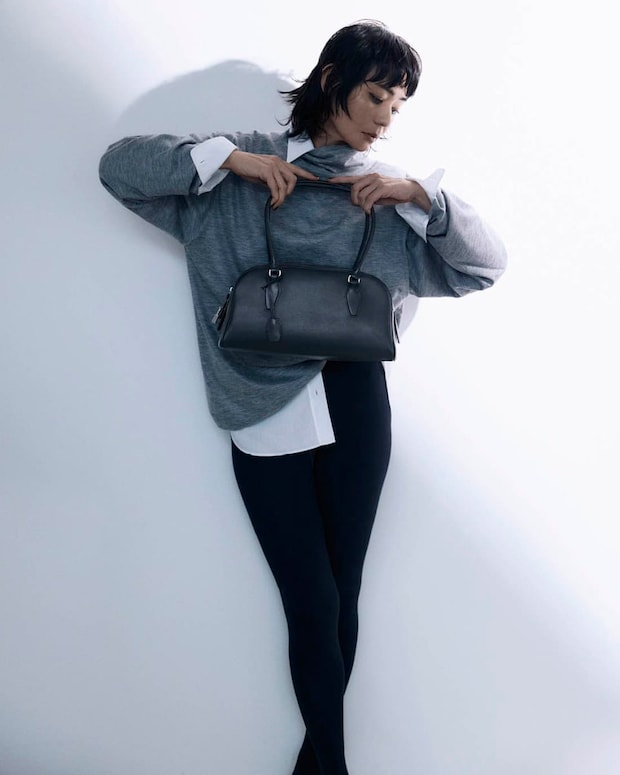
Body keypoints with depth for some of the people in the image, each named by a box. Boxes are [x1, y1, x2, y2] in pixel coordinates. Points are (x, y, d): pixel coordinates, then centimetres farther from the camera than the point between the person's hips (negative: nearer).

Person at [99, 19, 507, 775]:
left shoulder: (391, 193, 11)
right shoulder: (247, 164, 6)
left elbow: (485, 264, 6)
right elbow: (121, 165, 1)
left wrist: (421, 195, -8)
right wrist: (230, 157, -10)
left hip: (355, 410, 2)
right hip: (265, 421, -2)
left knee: (340, 598, 10)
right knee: (312, 606, 2)